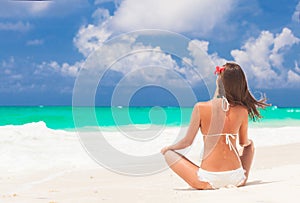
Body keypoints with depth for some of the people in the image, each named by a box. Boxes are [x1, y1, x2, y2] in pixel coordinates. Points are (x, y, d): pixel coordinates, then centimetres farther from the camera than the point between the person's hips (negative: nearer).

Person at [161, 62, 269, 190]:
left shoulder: (201, 108, -10)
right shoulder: (242, 111, -3)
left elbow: (187, 141, -2)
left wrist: (167, 148, 19)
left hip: (208, 181, -3)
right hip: (237, 179, 3)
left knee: (169, 154, 18)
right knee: (250, 144, 33)